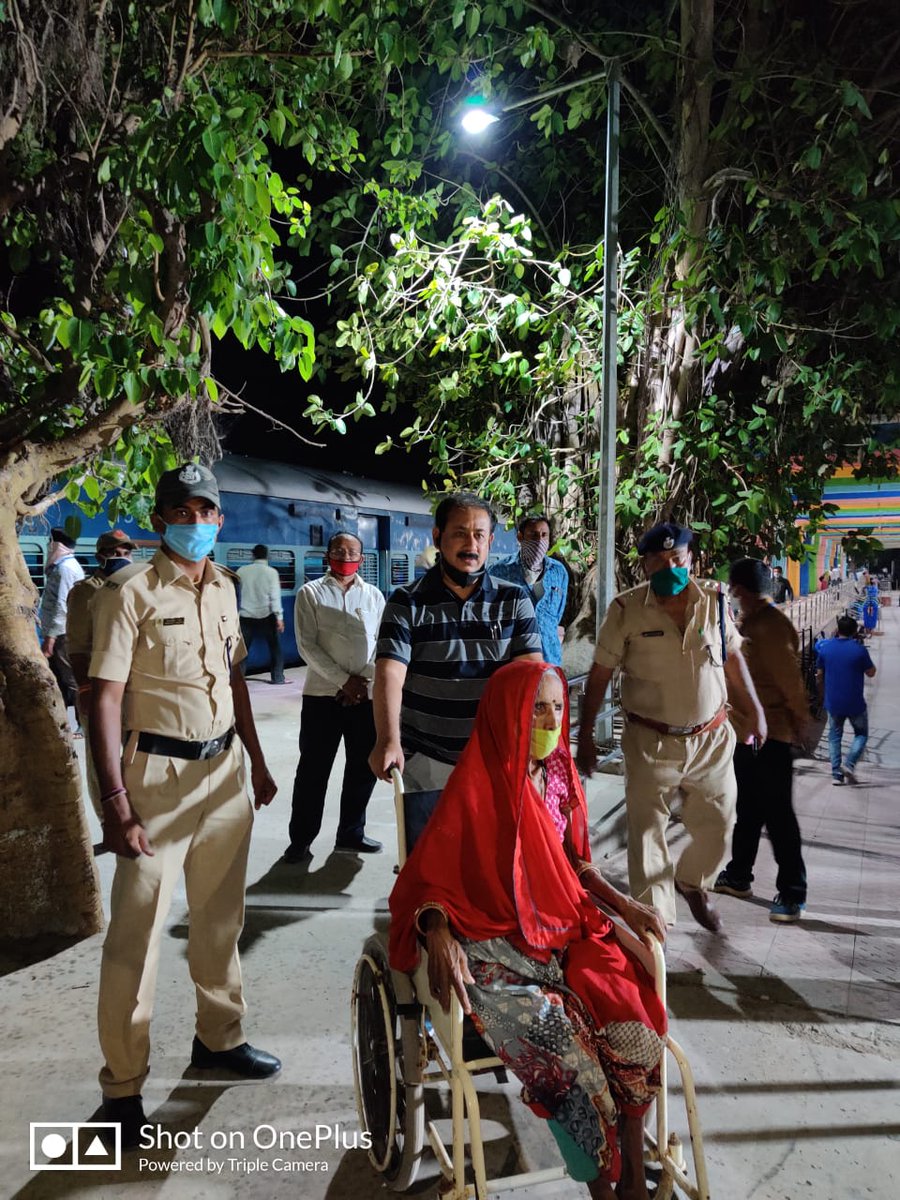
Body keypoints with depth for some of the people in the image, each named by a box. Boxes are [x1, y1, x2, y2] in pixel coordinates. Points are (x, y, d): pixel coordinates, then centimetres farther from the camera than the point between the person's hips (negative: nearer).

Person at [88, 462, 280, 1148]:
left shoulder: (223, 587, 9)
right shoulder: (131, 592, -11)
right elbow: (106, 698, -15)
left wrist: (257, 761, 17)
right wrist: (115, 801, -20)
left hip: (225, 769, 7)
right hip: (159, 774, -6)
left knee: (221, 916, 18)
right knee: (137, 931, 2)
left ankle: (219, 1038, 37)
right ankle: (123, 1086, 19)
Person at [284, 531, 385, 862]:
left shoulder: (374, 595, 10)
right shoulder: (310, 593, 1)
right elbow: (307, 646, -5)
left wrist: (364, 680, -8)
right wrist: (344, 680, -12)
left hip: (366, 694, 3)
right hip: (322, 694, -3)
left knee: (363, 767, 9)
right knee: (313, 769, 1)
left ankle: (351, 833, 25)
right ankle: (301, 839, 14)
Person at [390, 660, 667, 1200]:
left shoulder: (559, 775, 4)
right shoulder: (476, 787, -13)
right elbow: (427, 875, -10)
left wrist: (624, 904, 2)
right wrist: (438, 935, -29)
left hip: (567, 932, 5)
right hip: (494, 949, -5)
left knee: (634, 1023, -16)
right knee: (562, 1044, -25)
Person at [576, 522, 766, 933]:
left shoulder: (714, 600, -3)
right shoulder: (626, 610, -12)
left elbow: (732, 657, 11)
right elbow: (600, 674, -7)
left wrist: (753, 710, 12)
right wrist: (585, 734, -6)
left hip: (711, 740, 3)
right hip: (651, 744, -3)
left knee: (716, 827, 15)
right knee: (646, 833, 3)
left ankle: (692, 884, 46)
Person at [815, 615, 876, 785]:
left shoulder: (825, 647, -3)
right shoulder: (859, 650, -13)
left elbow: (819, 675, 6)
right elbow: (871, 673, 0)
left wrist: (822, 694, 21)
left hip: (833, 702, 3)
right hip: (855, 703, -2)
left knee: (835, 736, 14)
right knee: (861, 734, 17)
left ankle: (836, 774, 9)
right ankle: (849, 764, -3)